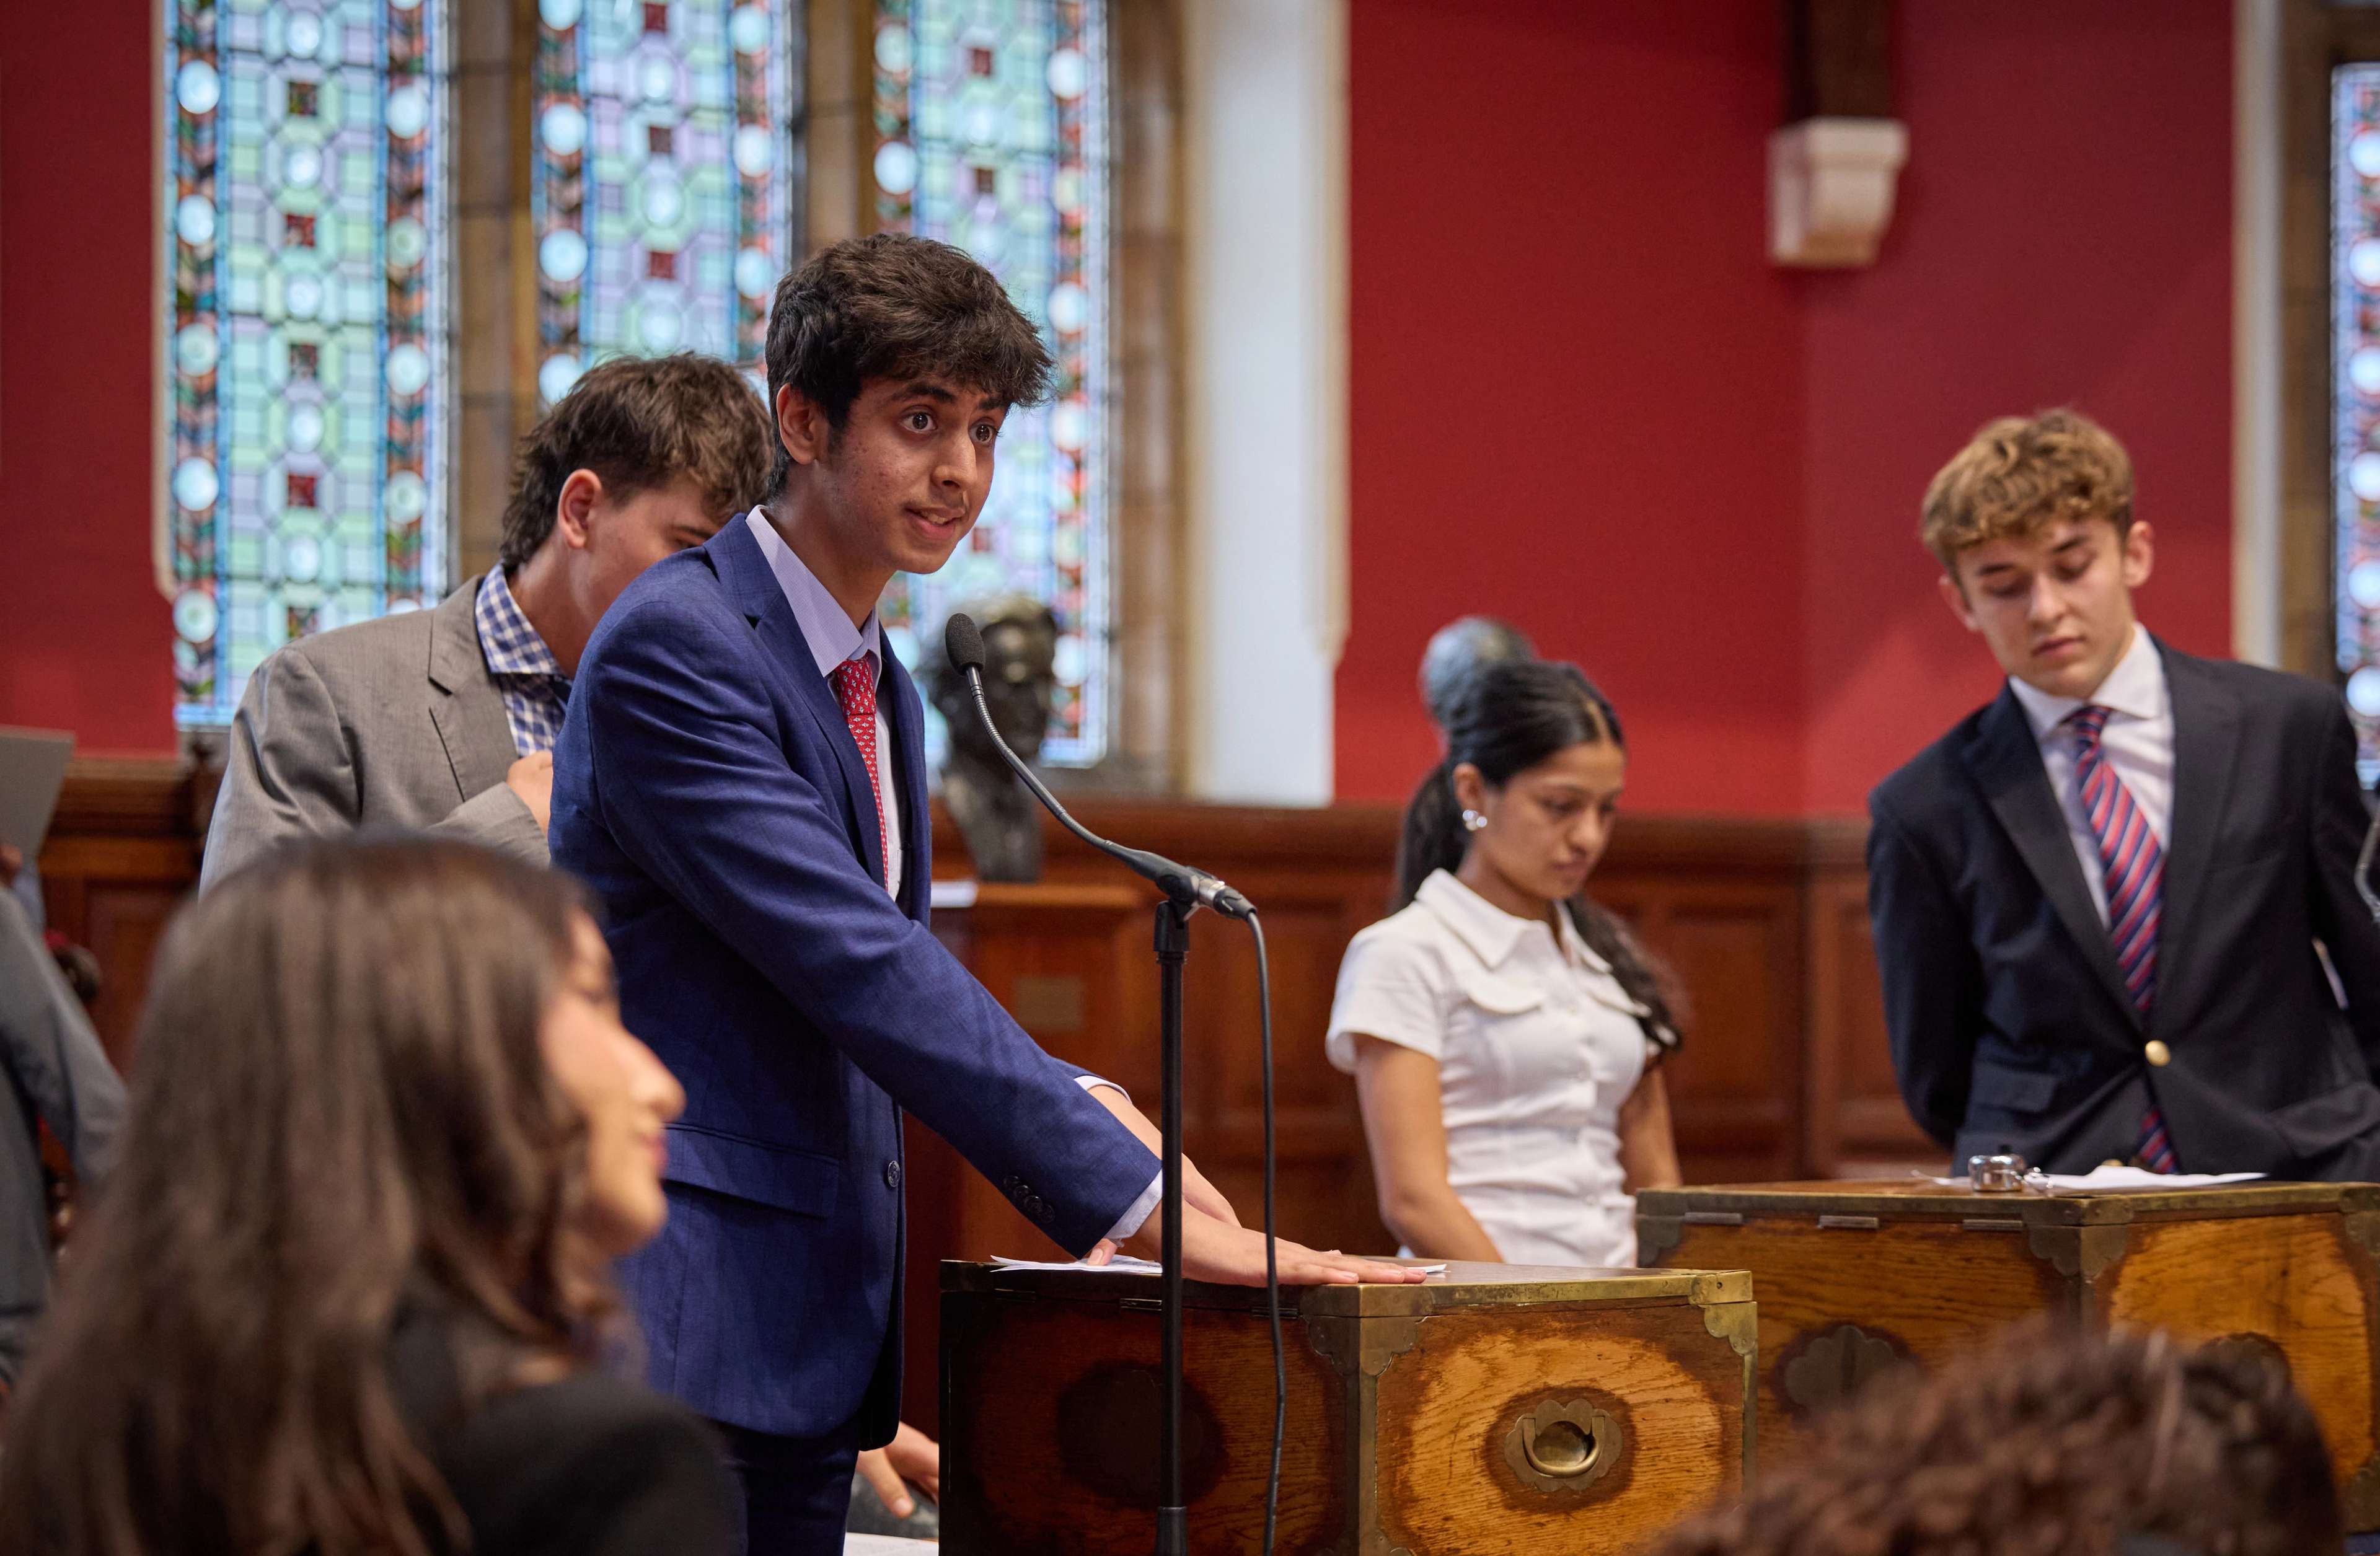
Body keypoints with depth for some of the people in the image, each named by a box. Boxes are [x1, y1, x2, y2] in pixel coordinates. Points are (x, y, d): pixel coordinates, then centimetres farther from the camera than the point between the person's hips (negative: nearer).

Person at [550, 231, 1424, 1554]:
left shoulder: (882, 690, 18)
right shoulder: (678, 647, -12)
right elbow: (854, 961, -20)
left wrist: (1084, 1103, 0)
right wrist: (1138, 1198, -21)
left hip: (808, 1336, 9)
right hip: (686, 1327, -9)